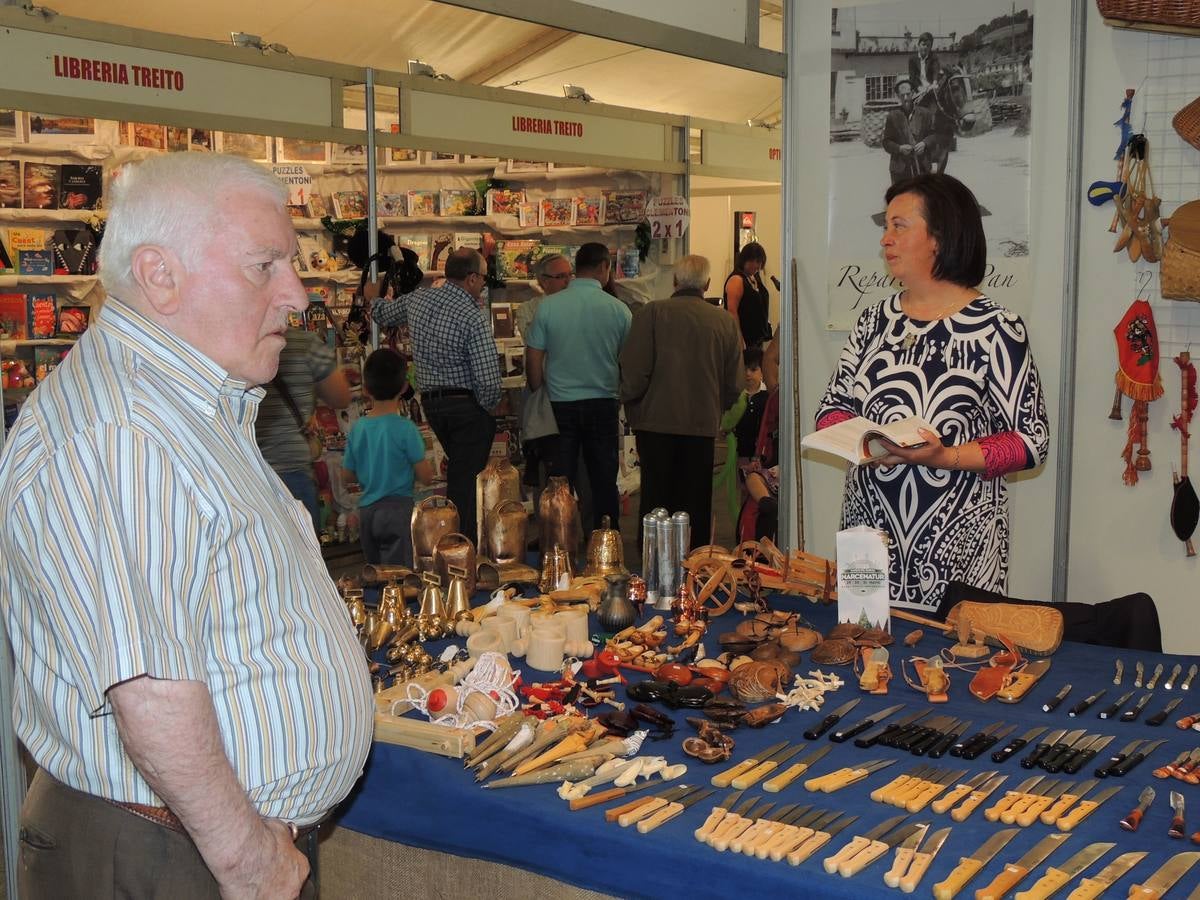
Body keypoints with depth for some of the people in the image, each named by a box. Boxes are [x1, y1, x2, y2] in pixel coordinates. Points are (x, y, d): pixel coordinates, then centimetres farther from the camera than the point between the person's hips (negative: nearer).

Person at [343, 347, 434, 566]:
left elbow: (347, 475, 11)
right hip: (398, 507, -5)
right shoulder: (405, 428, -12)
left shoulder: (357, 428, 2)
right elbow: (426, 476, -9)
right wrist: (426, 461, 11)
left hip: (366, 510, 5)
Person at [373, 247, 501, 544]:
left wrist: (377, 297, 48)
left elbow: (381, 313, 25)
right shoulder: (474, 317, -17)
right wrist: (490, 408, -3)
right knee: (466, 481, -2)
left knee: (456, 473, 22)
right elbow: (488, 378, -22)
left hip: (430, 403, 7)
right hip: (467, 406, -7)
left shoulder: (416, 299, 3)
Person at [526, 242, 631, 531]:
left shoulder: (548, 305, -6)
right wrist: (622, 396, 19)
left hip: (560, 405, 0)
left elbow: (533, 359, -2)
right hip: (603, 403, 0)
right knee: (604, 481, 10)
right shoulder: (618, 309, -5)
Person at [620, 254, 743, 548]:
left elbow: (634, 372, -11)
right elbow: (735, 384, 6)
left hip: (657, 422, -2)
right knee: (696, 502, 10)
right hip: (703, 424, 2)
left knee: (655, 496, 6)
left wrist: (629, 402, 7)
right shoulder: (726, 322, 1)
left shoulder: (651, 313, -8)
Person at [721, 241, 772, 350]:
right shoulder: (736, 280, -13)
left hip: (757, 338, 9)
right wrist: (740, 341, -26)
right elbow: (732, 311, -21)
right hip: (744, 338, -9)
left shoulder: (755, 278, 15)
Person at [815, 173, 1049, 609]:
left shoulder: (994, 327, -8)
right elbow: (833, 405, 12)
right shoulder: (875, 320, 9)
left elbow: (1031, 438, -9)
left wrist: (945, 457, -22)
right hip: (869, 528, 5)